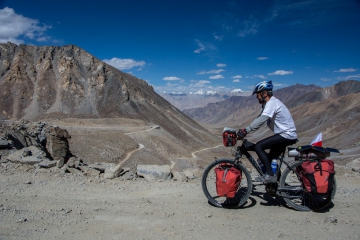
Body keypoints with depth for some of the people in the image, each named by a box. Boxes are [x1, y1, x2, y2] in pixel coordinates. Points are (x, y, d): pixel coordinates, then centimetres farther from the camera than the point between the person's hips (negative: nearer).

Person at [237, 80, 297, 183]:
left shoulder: (272, 103, -17)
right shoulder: (270, 102, 14)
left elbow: (261, 120, -32)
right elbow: (259, 119, 12)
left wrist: (245, 130, -36)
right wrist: (246, 130, 2)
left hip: (286, 135, -10)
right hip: (287, 135, 10)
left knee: (258, 146, -17)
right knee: (271, 159, 15)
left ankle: (270, 175, -14)